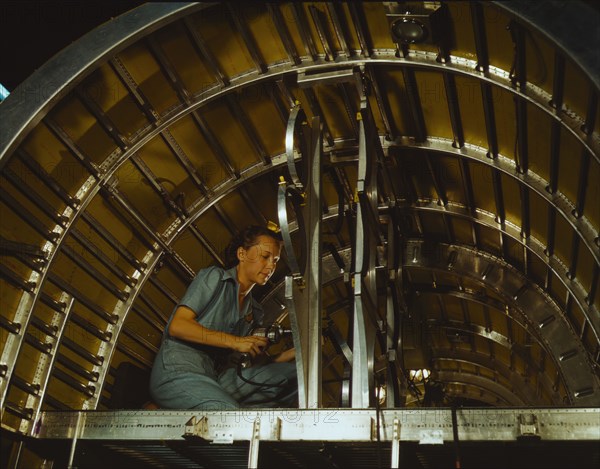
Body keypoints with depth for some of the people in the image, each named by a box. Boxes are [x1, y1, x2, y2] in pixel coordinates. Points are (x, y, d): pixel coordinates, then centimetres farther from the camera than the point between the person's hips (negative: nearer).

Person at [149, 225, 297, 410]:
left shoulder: (254, 311, 22)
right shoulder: (215, 277, 4)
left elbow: (258, 364, 10)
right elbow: (177, 326, -9)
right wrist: (235, 342, -12)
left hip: (216, 378, 7)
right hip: (177, 372, -6)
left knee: (292, 372, -12)